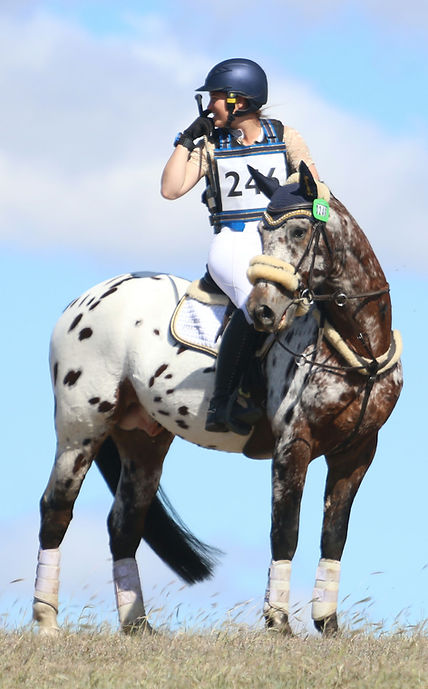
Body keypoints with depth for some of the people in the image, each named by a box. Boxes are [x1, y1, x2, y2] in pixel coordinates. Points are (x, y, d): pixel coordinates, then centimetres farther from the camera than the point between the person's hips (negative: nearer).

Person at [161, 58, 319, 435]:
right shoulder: (210, 146, 10)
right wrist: (187, 139, 0)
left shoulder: (286, 138, 10)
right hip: (233, 243, -2)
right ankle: (222, 404, -34)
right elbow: (171, 189, 0)